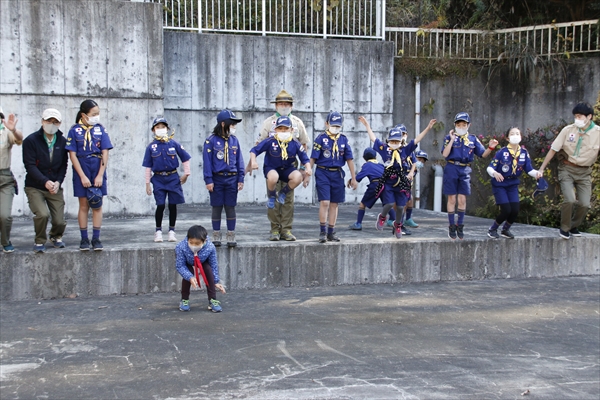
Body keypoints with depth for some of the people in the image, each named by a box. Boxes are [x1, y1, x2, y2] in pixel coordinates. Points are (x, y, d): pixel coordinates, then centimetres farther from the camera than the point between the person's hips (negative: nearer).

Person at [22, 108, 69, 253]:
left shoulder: (62, 141, 3)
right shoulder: (31, 141, -8)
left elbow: (64, 165, 3)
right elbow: (30, 166, -13)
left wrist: (58, 182, -14)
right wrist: (45, 182, -25)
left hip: (55, 187, 3)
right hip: (35, 187, -3)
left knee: (60, 221, -3)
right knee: (42, 214, -25)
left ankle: (56, 237, 34)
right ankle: (39, 242, 4)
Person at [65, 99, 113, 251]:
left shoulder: (100, 129, 2)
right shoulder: (75, 130, -2)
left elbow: (105, 153, -1)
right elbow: (72, 155, -4)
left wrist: (100, 176, -9)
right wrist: (83, 176, -10)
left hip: (98, 172, 1)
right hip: (81, 172, -1)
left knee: (97, 206, 4)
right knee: (83, 205, 4)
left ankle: (96, 239, 9)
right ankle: (84, 239, 11)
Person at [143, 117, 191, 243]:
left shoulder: (174, 144, 0)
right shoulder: (151, 147, 1)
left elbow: (185, 158, 8)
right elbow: (148, 167, 4)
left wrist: (186, 173, 5)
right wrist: (147, 183, 3)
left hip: (173, 178, 1)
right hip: (158, 179, 0)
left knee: (173, 205, 3)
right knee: (160, 206, -5)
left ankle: (172, 231, 15)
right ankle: (158, 231, 10)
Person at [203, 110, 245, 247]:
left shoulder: (234, 140, 6)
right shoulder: (211, 141, -5)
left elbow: (239, 161, 8)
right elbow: (207, 162, -6)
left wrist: (241, 179, 3)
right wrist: (208, 180, -11)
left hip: (232, 179, 3)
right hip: (217, 178, -3)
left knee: (230, 207, 5)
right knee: (217, 207, 5)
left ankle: (231, 237, 11)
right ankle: (216, 237, 14)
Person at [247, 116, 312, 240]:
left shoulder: (295, 143, -8)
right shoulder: (270, 141, -13)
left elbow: (304, 158, -3)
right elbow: (254, 150, -8)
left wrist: (308, 168, -22)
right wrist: (253, 162, -25)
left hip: (287, 169, 2)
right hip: (271, 168, -2)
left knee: (297, 177, -30)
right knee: (273, 177, -39)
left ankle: (283, 193, 3)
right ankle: (271, 196, -4)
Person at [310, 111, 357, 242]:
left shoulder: (344, 139, 6)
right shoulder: (321, 138, -4)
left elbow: (349, 159, 9)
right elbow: (313, 158, -4)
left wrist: (353, 178, 9)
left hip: (337, 174, 4)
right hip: (323, 173, -4)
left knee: (334, 204, 8)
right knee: (324, 202, -10)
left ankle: (331, 232, 16)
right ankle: (323, 231, -1)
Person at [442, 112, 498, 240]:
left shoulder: (473, 139, 9)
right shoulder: (449, 137, 1)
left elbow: (483, 154, 6)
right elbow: (445, 154, -12)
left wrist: (490, 148, -13)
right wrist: (452, 140, -14)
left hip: (465, 171, 2)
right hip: (451, 169, -2)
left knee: (462, 199, 3)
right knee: (452, 199, 2)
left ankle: (460, 226, 16)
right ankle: (451, 226, 12)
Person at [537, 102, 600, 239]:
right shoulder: (568, 130, -7)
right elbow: (553, 149, -3)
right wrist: (542, 168, -5)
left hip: (584, 172, 2)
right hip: (567, 169, -2)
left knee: (585, 204, -4)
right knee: (569, 200, -17)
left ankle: (574, 227, 25)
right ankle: (564, 228, 7)